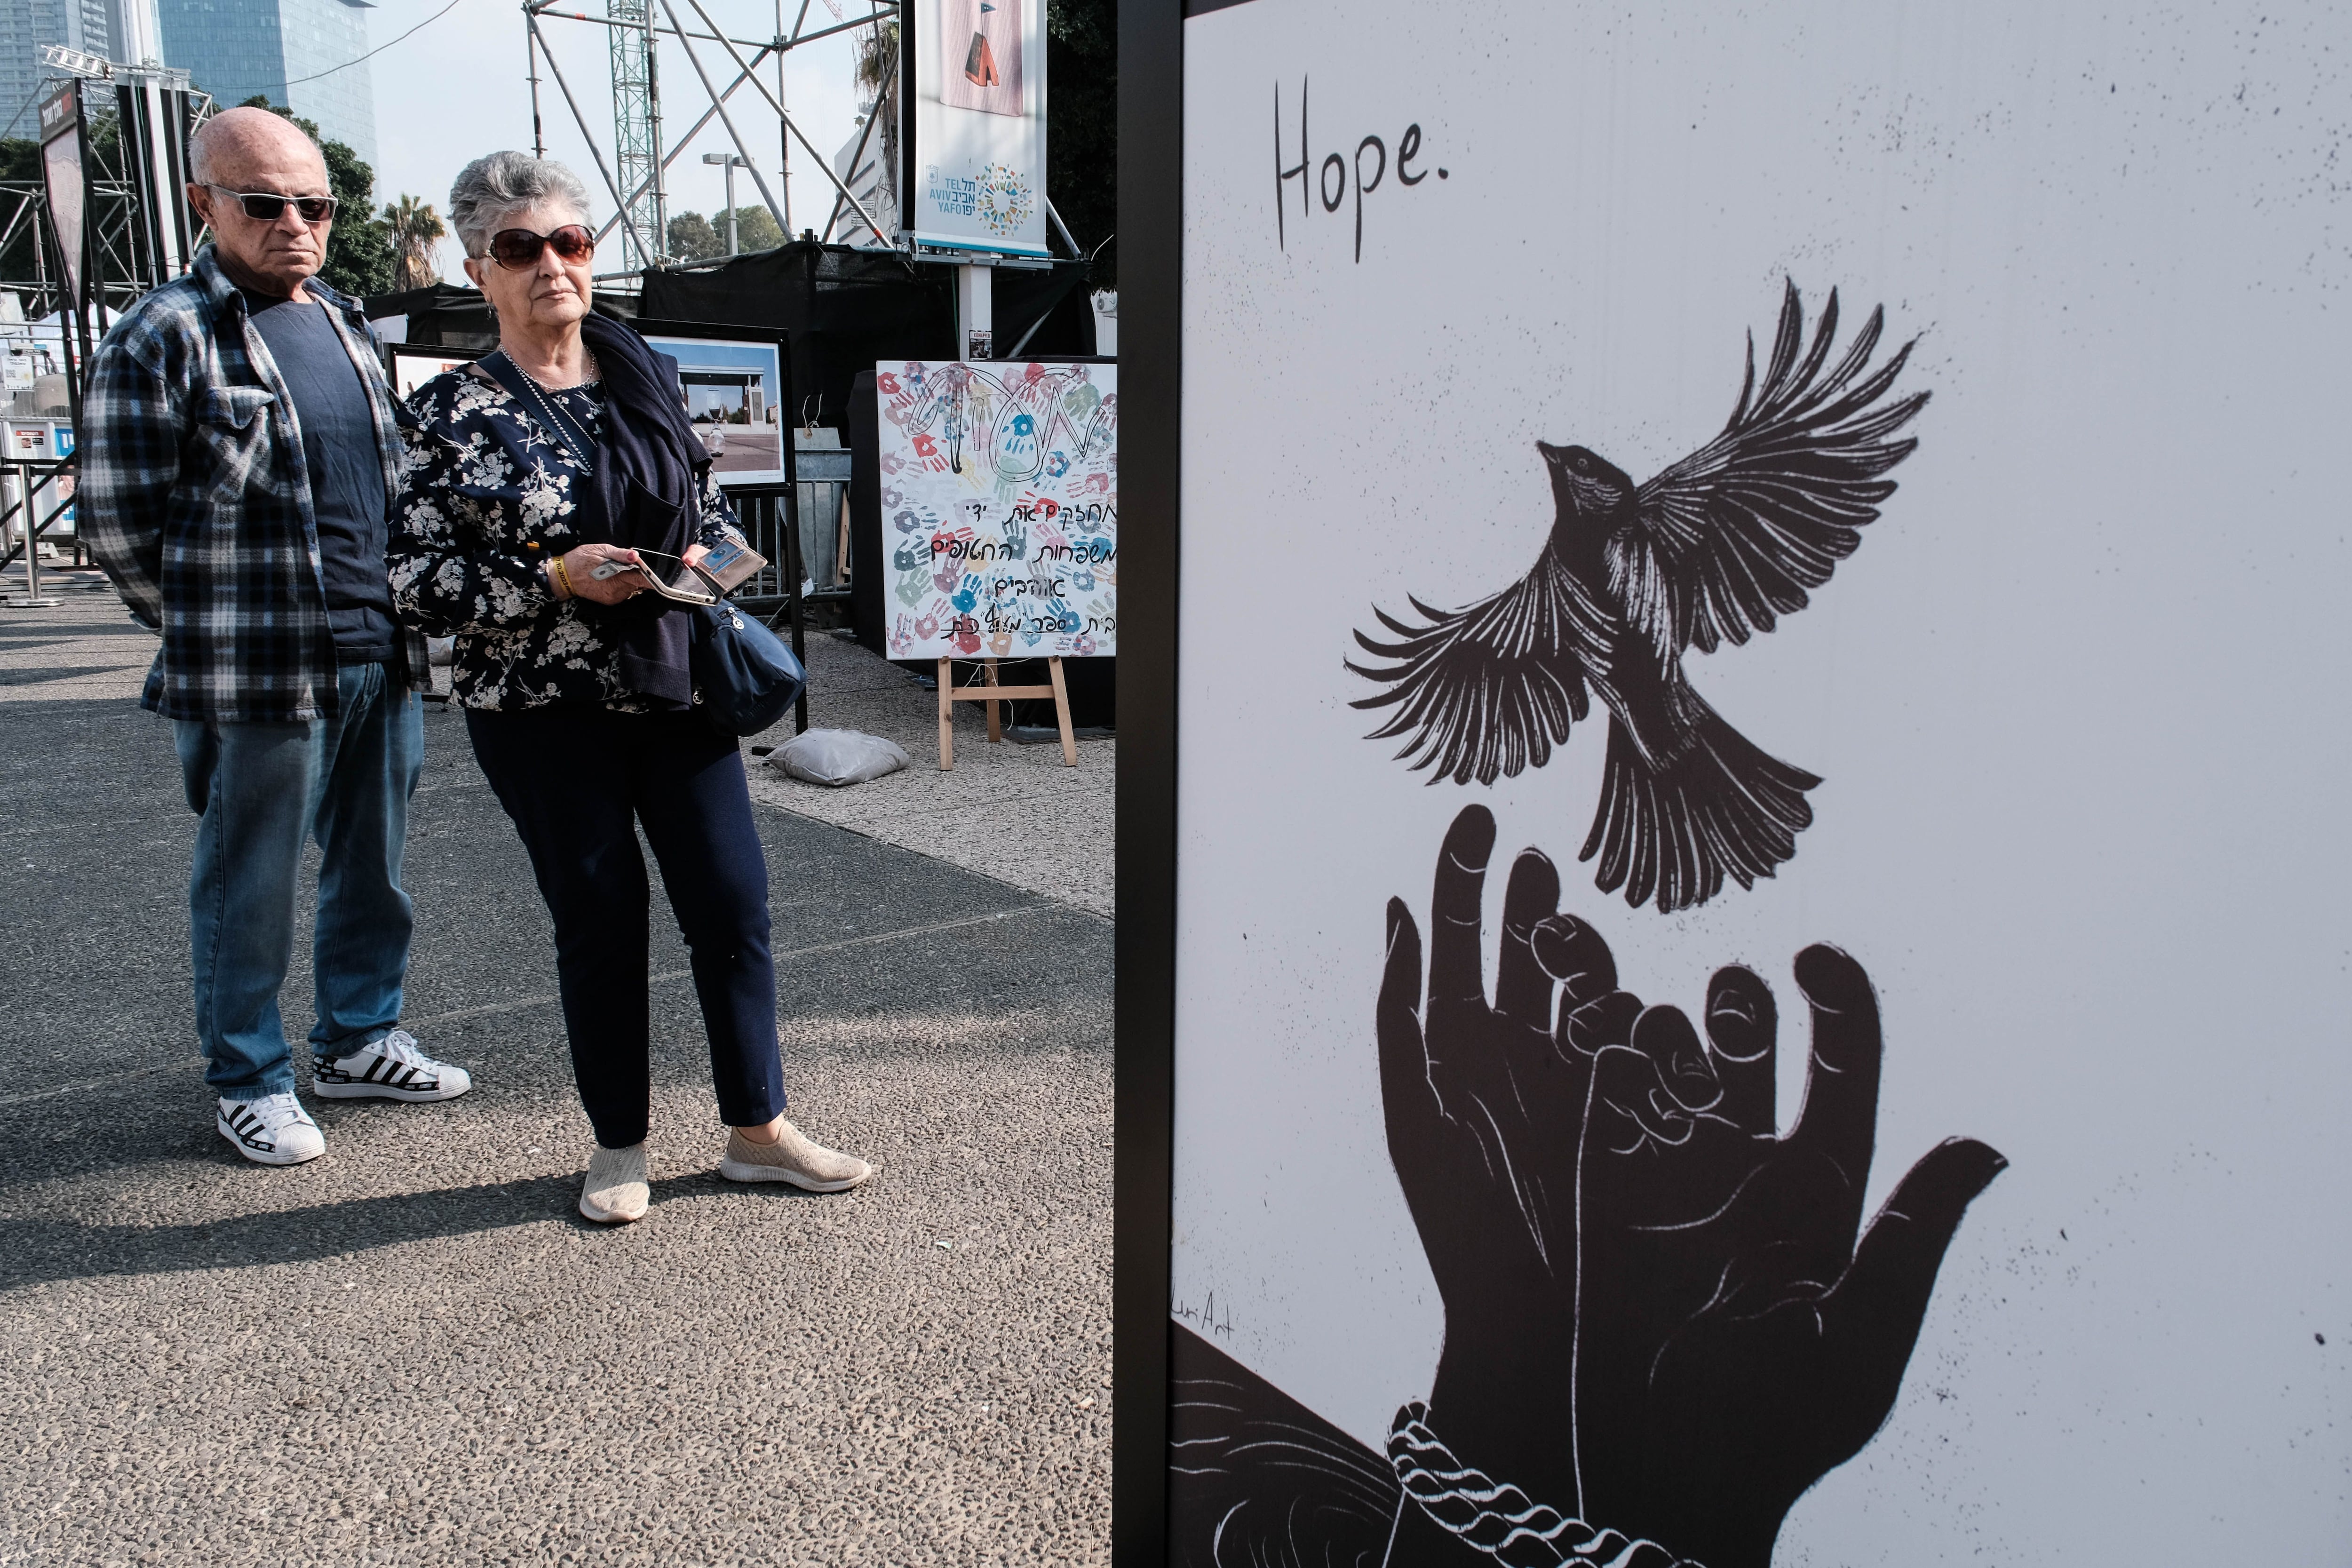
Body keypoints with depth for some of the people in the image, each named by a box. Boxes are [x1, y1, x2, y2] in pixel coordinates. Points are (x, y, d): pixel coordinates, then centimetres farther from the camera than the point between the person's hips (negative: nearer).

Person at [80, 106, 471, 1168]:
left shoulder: (343, 325, 15)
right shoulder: (162, 338, -8)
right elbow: (118, 518, -7)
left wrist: (398, 612, 15)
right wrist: (208, 632, 0)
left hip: (382, 657, 7)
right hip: (255, 676, -7)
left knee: (373, 866, 16)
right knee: (249, 884, 5)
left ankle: (358, 1039, 32)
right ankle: (250, 1080, 20)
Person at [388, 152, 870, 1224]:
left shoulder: (652, 375, 8)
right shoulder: (455, 412, -4)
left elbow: (709, 504, 20)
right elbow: (412, 581, -6)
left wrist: (708, 555, -3)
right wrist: (557, 580, -17)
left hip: (673, 686, 4)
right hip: (543, 713, -3)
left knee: (734, 902, 3)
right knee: (601, 923, 5)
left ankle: (756, 1128, 20)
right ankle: (619, 1147, 25)